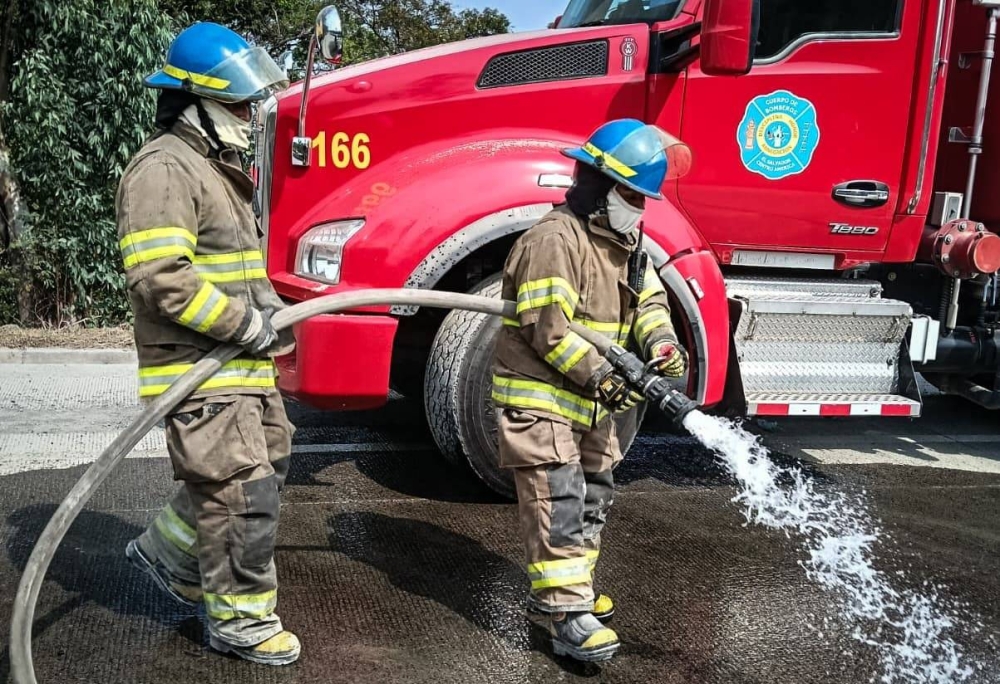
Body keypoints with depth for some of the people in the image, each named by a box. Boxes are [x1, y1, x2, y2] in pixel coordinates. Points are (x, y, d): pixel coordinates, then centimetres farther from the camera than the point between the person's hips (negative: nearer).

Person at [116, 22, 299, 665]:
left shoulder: (217, 164, 17)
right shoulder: (165, 168, -16)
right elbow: (162, 277, -25)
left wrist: (271, 306, 9)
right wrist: (249, 327, -20)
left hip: (244, 364, 10)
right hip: (200, 369, -10)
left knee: (266, 463, 20)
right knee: (243, 492, -4)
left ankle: (169, 551, 37)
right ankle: (242, 622, 12)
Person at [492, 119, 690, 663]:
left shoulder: (623, 243, 11)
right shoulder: (554, 239, -20)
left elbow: (648, 299, 8)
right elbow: (547, 328, -25)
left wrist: (661, 342, -13)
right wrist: (602, 376, -25)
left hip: (588, 403, 10)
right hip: (540, 398, -10)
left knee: (593, 496, 16)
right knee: (558, 503, -11)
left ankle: (555, 593, 29)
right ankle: (567, 615, -6)